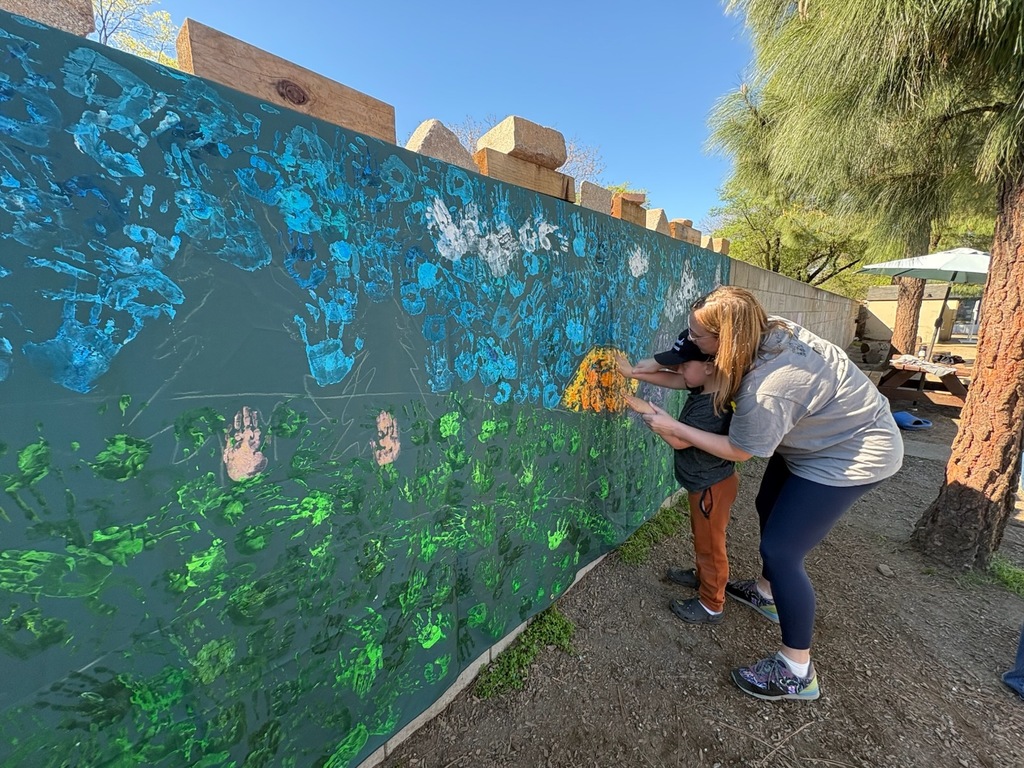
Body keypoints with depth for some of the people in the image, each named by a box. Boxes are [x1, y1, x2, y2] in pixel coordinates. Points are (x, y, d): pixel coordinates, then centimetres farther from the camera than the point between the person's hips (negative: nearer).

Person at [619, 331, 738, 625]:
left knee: (710, 544, 10)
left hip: (712, 487, -9)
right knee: (701, 536, 28)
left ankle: (711, 606, 31)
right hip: (704, 482, 9)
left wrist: (649, 411, -23)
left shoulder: (714, 407, -34)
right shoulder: (704, 387, -8)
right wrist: (633, 372, -7)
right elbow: (672, 380, 0)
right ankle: (702, 576, 51)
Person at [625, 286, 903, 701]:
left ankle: (797, 671, 13)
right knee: (768, 508, 22)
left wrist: (674, 428, -17)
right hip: (830, 430, 10)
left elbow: (738, 451, -19)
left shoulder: (766, 392, -37)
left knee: (780, 551, -7)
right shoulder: (768, 330, -13)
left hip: (852, 455, -10)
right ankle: (766, 592, 46)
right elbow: (703, 371, 5)